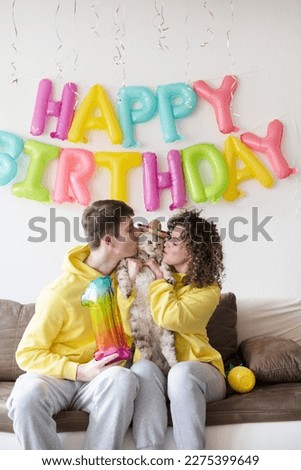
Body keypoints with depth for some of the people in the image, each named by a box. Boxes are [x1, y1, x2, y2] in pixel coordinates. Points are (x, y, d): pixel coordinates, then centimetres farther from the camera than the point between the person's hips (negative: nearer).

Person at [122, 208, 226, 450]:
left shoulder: (208, 290, -3)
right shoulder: (153, 274, 8)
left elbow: (169, 317, -23)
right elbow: (128, 328, -1)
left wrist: (157, 277, -10)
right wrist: (128, 282, -12)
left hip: (197, 369, -2)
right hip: (154, 371, 2)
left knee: (181, 371, -35)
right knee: (143, 368, -31)